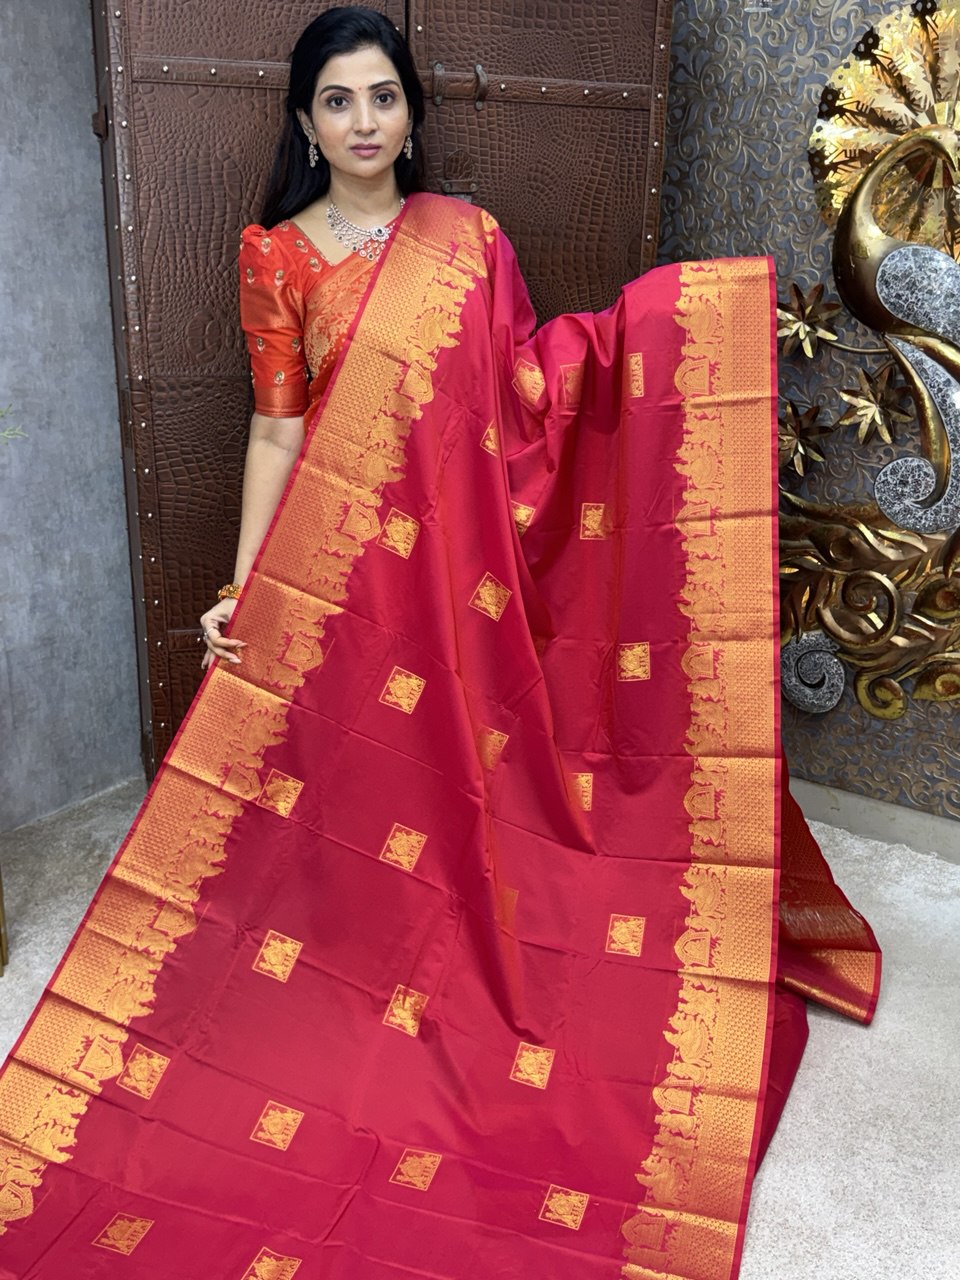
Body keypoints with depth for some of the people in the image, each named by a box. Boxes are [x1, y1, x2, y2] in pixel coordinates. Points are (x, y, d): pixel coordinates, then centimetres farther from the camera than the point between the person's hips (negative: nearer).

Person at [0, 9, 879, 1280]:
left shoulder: (469, 236, 7)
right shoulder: (279, 253, 1)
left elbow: (529, 389, 8)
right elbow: (275, 425, -2)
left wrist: (660, 332, 2)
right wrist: (245, 585, -9)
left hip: (468, 552, 2)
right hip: (344, 557, -2)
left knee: (472, 766, 10)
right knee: (365, 772, 6)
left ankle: (474, 971, 32)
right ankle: (369, 987, 28)